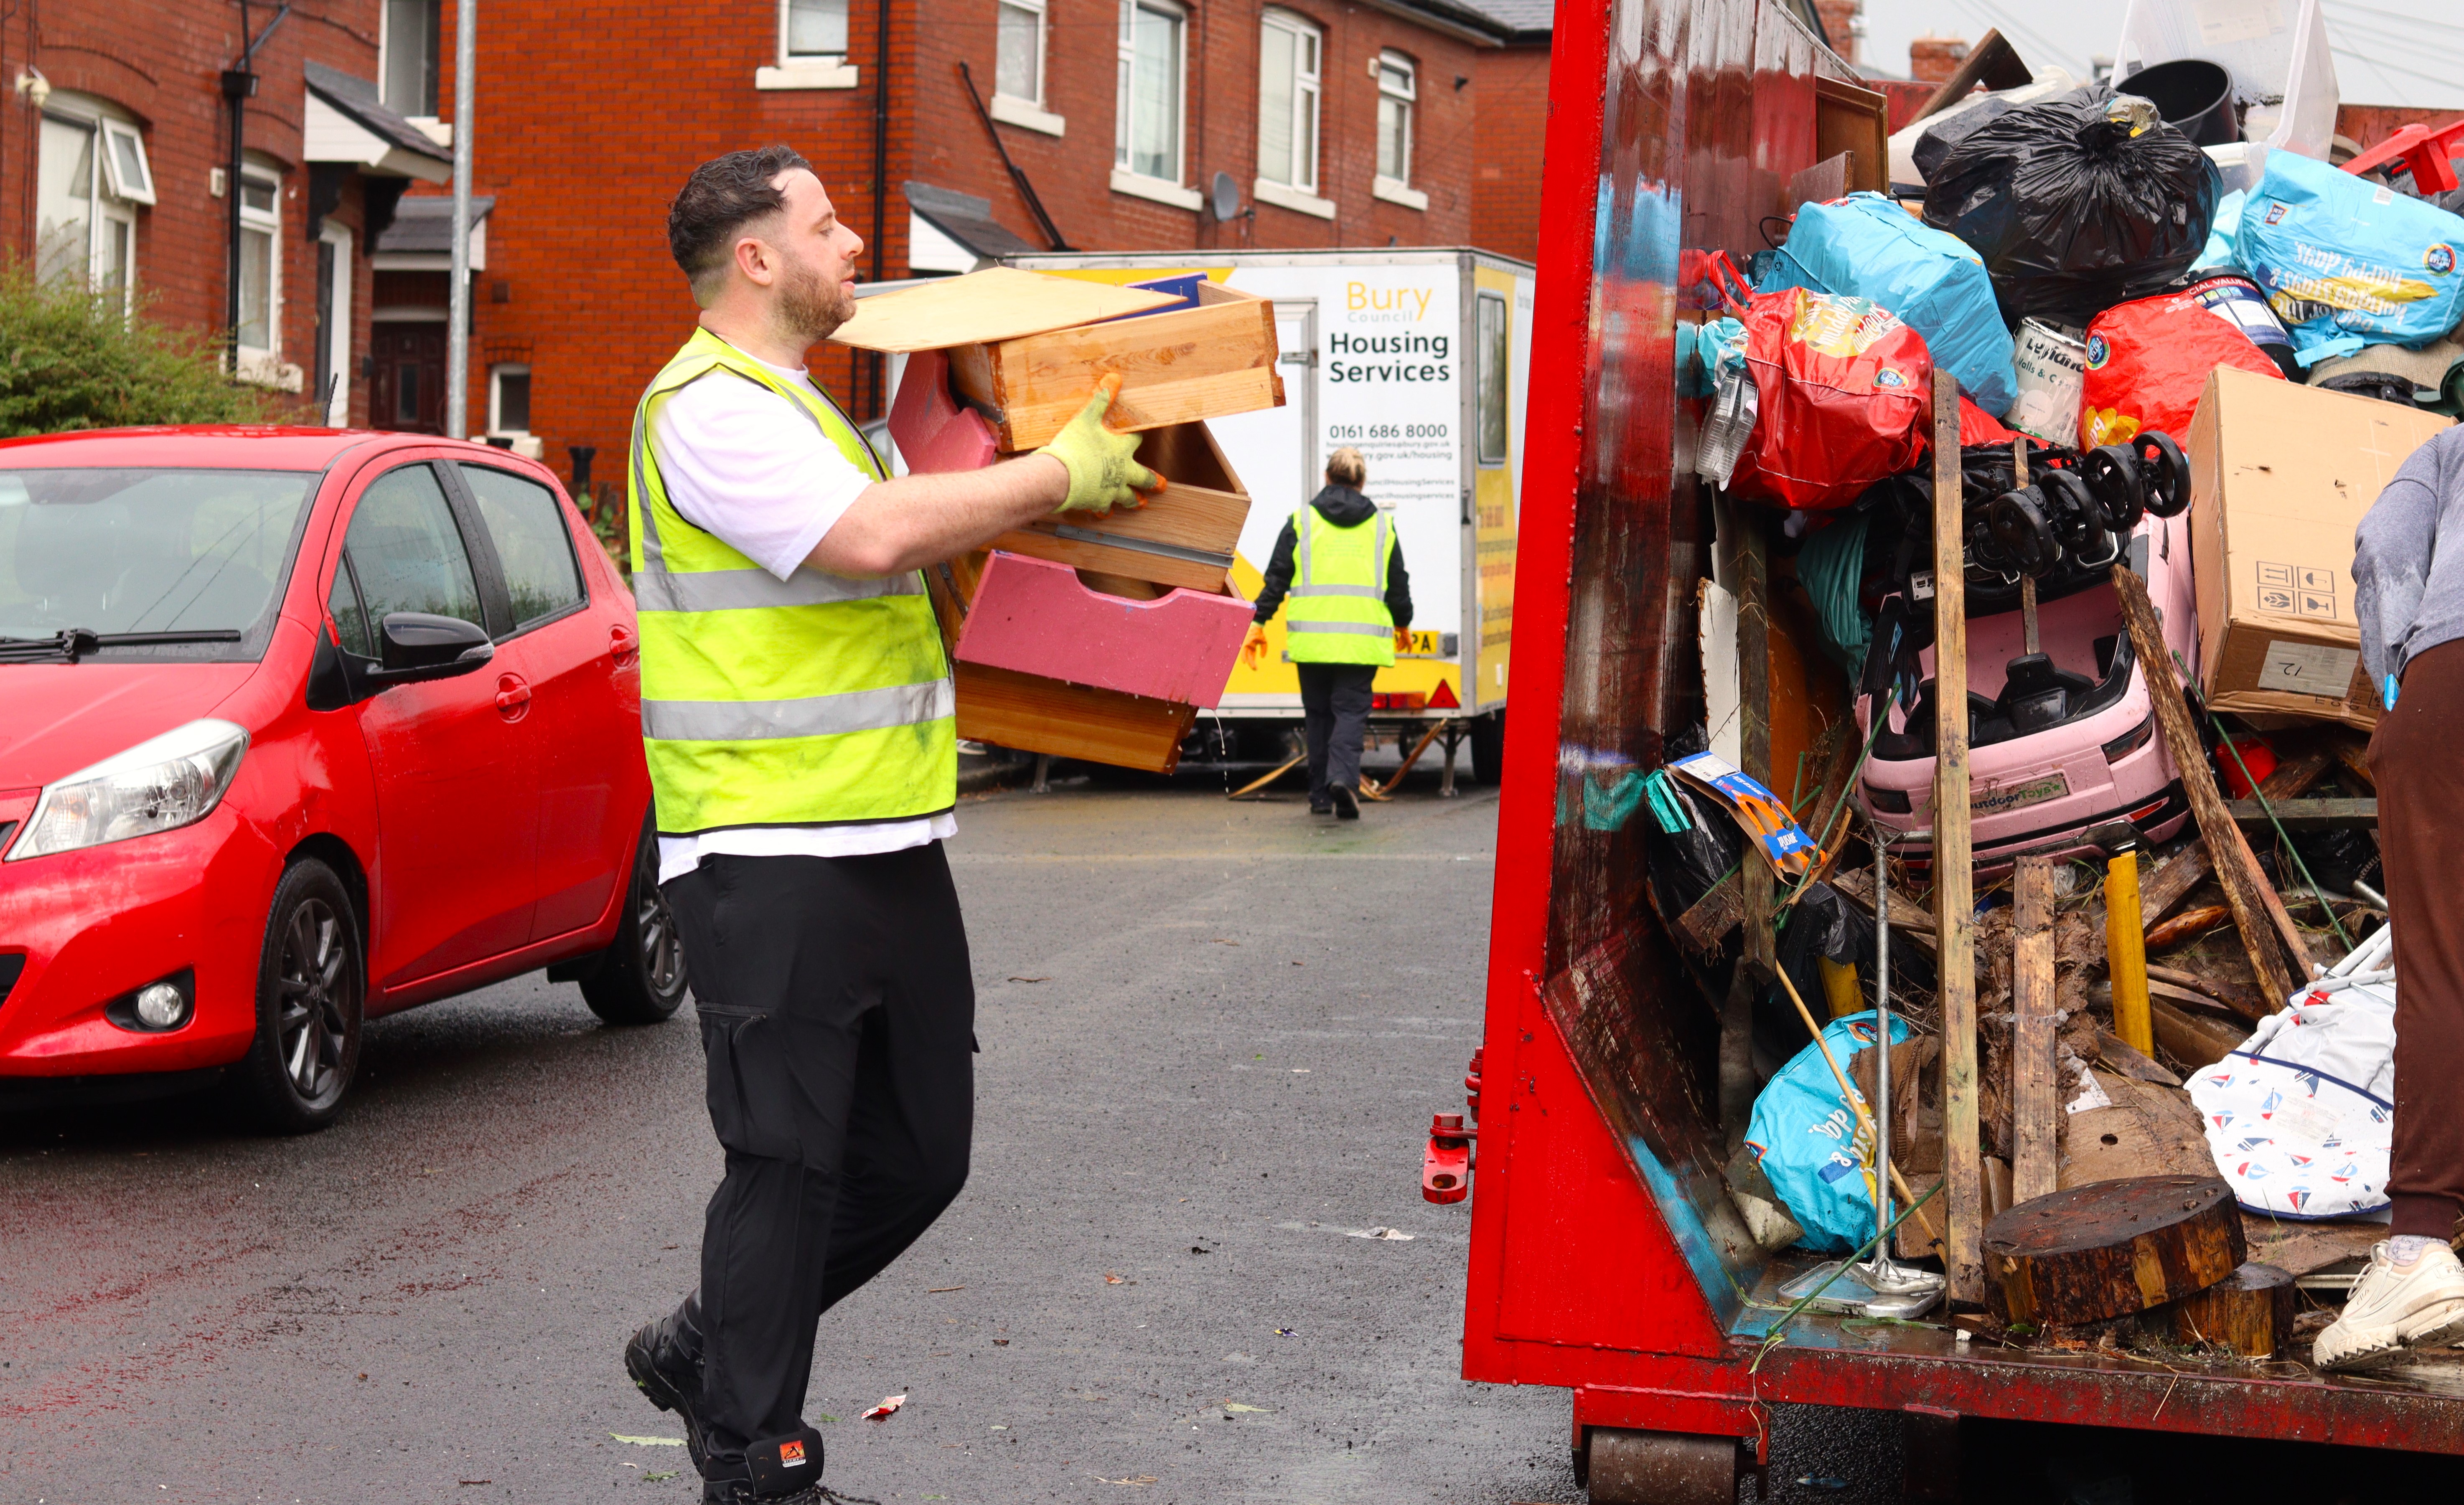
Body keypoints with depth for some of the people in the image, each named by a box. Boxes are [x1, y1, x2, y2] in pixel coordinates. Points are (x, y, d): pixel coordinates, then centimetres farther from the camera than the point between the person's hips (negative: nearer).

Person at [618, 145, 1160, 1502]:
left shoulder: (801, 407, 21)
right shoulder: (708, 408, -12)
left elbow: (901, 559, 30)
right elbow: (871, 537, -25)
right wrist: (1060, 475, -14)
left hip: (884, 842, 10)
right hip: (770, 852, -10)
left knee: (915, 1156, 12)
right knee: (789, 1164, -3)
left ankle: (707, 1351, 28)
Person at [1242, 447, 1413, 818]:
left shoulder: (1301, 521, 6)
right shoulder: (1382, 526, 9)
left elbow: (1277, 577, 3)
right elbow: (1398, 585, 13)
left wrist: (1258, 622, 10)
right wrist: (1403, 624, 29)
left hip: (1313, 639, 0)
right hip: (1362, 640, 0)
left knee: (1319, 714, 11)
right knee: (1351, 710, 1)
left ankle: (1321, 794, 13)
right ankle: (1343, 776, -24)